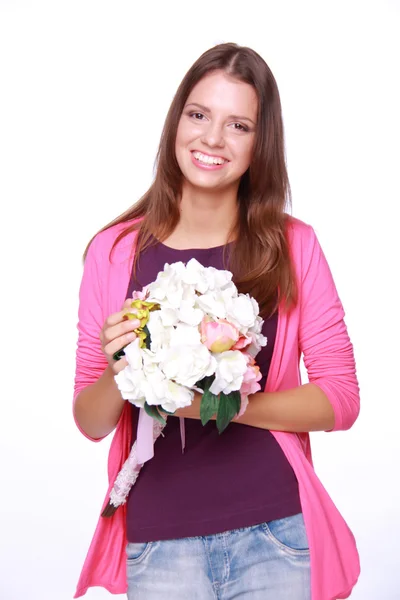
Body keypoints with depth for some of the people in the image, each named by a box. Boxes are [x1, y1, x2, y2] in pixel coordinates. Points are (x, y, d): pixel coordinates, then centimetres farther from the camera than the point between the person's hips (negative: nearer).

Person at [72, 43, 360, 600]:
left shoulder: (294, 245, -3)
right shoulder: (115, 251, -2)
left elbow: (341, 397, -4)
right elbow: (90, 422, 3)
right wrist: (118, 374, -18)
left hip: (275, 534, 0)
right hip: (158, 541, 0)